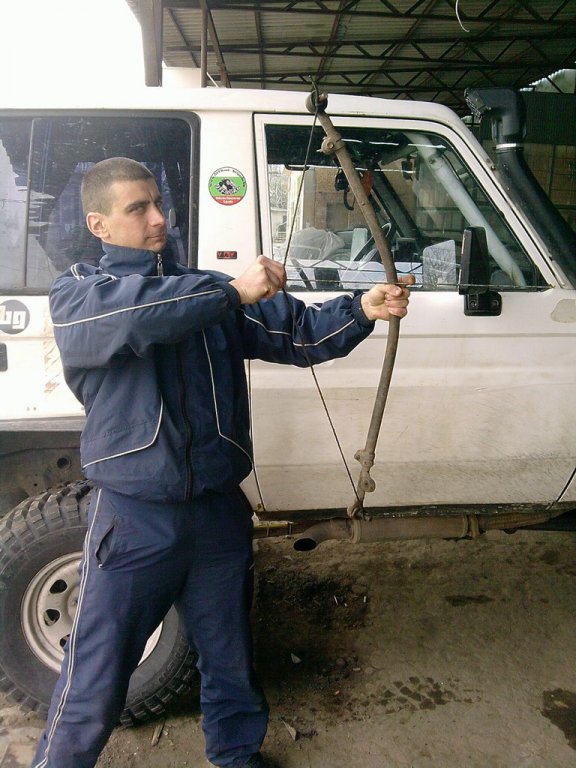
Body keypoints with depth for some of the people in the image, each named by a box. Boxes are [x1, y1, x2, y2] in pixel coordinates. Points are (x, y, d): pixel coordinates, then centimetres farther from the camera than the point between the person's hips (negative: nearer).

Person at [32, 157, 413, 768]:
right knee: (93, 684, 8)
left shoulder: (210, 291, 7)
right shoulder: (76, 292, -3)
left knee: (230, 659, 22)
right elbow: (134, 314, -26)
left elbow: (296, 331, -1)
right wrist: (233, 292, -26)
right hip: (134, 517, -3)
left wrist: (362, 310, -17)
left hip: (219, 511, 4)